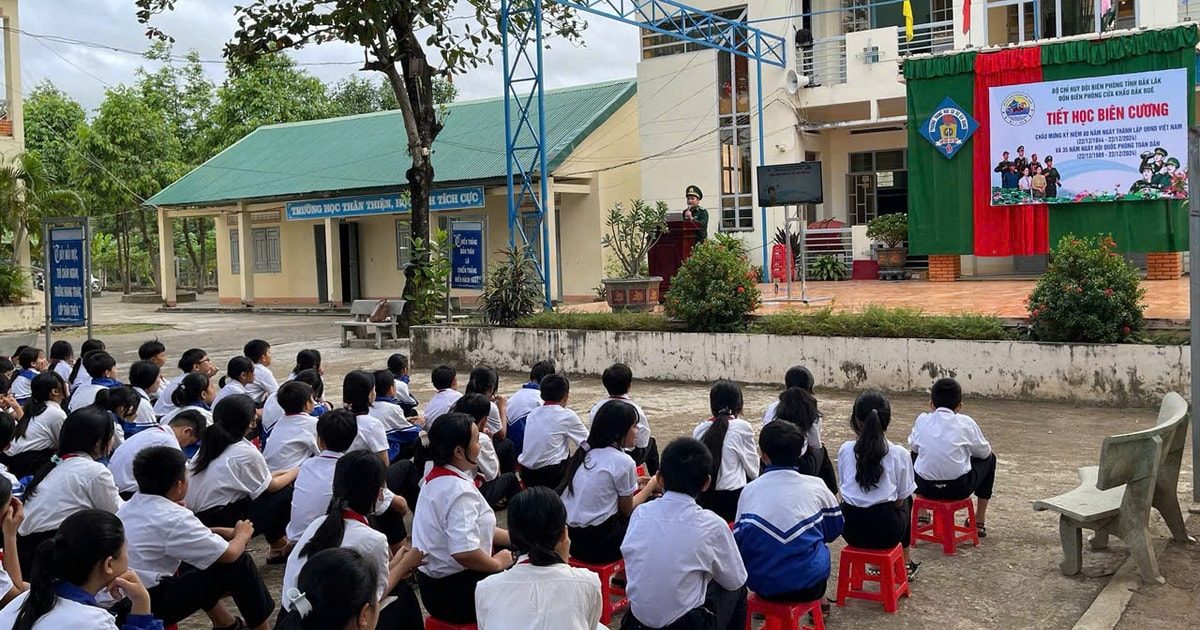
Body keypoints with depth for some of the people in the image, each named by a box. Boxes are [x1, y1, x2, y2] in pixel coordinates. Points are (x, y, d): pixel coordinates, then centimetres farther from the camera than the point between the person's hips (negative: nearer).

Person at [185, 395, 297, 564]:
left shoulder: (210, 445, 8)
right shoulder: (246, 453, -14)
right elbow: (272, 486, 2)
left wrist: (284, 473, 22)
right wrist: (295, 472, 19)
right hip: (221, 525, -8)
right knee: (285, 493, 3)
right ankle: (278, 547, 19)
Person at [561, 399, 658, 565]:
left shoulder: (585, 452, 8)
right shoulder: (623, 461, -13)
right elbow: (627, 510, -1)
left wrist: (634, 484, 21)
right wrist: (651, 485, 12)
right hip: (596, 545, -8)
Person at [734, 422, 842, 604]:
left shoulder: (750, 490, -3)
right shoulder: (816, 486, -4)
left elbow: (738, 538, 2)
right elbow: (834, 529, 9)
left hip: (759, 583, 1)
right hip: (808, 584, 0)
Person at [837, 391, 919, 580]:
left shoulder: (845, 450, -4)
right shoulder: (899, 454, -8)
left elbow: (845, 488, 7)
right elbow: (901, 498, 0)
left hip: (851, 529, 2)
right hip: (885, 531, -1)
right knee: (906, 502, 31)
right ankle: (905, 562, 42)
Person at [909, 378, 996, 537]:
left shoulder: (922, 420, 2)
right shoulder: (965, 423, -4)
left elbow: (913, 446, 16)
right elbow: (984, 452, 8)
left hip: (926, 488, 2)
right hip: (959, 488, -2)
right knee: (989, 459, 24)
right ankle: (979, 522, 27)